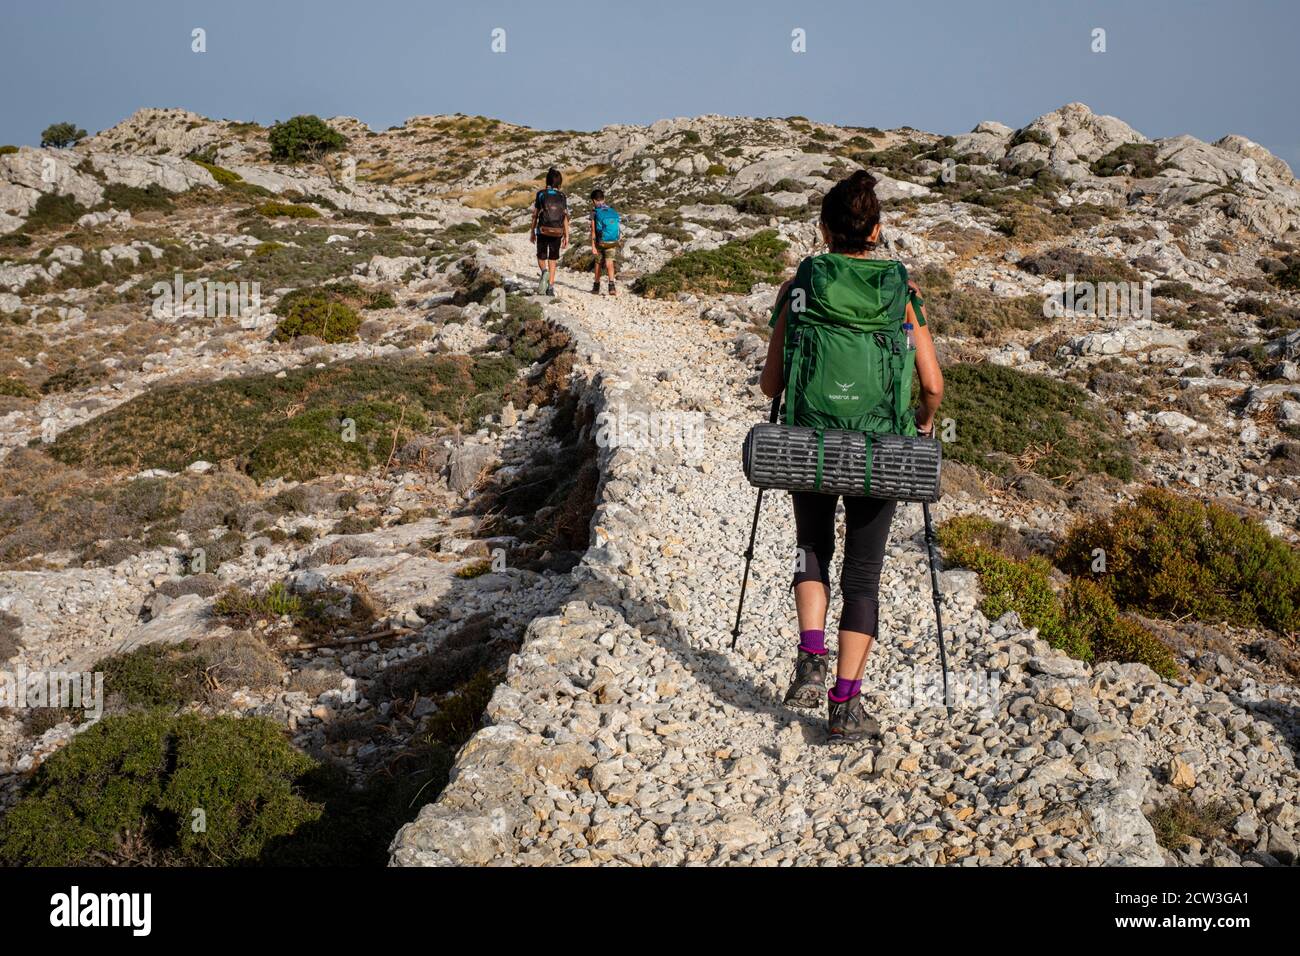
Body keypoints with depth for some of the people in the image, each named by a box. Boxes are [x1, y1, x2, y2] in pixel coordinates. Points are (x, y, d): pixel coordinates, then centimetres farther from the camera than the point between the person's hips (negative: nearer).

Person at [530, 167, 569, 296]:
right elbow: (566, 217, -2)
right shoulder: (562, 197, 1)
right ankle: (550, 287, 5)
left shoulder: (541, 194, -2)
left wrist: (532, 232, 8)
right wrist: (566, 236, 2)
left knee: (541, 257, 12)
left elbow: (535, 214, -1)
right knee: (552, 260, 10)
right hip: (557, 232, 1)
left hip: (543, 231, -1)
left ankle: (544, 272, -21)